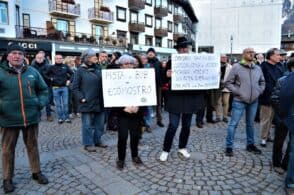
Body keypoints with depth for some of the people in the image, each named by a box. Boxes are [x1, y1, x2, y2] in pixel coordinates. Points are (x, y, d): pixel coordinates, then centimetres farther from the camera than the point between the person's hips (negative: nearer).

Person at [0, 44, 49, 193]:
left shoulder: (32, 72, 4)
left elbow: (43, 89, 14)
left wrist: (41, 103, 1)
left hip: (31, 117, 2)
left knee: (32, 146, 14)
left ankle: (36, 172, 30)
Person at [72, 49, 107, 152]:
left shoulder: (98, 68, 8)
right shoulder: (81, 70, -5)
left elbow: (103, 83, 13)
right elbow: (75, 87, -5)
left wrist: (104, 97, 4)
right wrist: (81, 98, -13)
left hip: (99, 102, 5)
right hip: (87, 102, -5)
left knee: (100, 123, 13)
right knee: (88, 125, 5)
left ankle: (97, 140, 30)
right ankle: (88, 144, 18)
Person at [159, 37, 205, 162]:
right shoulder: (171, 62, -3)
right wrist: (167, 75, -25)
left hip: (190, 98, 3)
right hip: (175, 98, -3)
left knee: (186, 125, 13)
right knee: (173, 126, -3)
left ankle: (182, 148, 31)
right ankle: (165, 150, 13)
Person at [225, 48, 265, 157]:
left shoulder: (258, 68, 8)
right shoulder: (236, 67, -7)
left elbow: (262, 82, 20)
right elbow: (228, 83, -7)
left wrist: (259, 91, 5)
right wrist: (237, 92, -13)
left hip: (254, 101, 5)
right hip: (239, 101, -5)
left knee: (250, 124, 16)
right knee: (233, 124, -2)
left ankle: (250, 145, 31)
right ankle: (229, 146, 7)